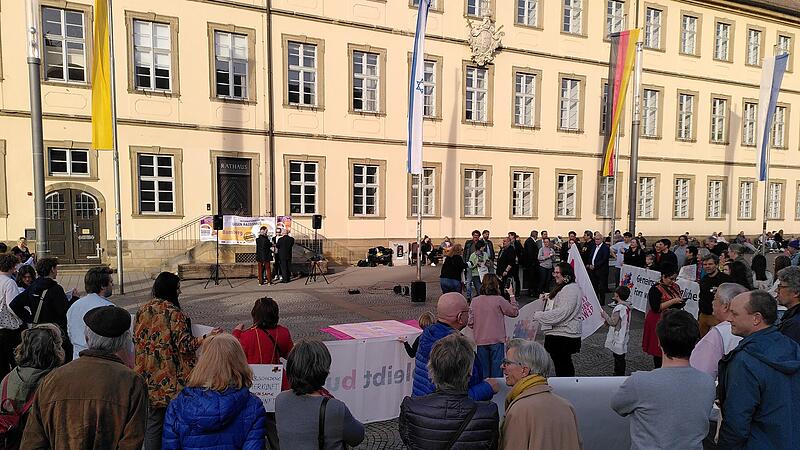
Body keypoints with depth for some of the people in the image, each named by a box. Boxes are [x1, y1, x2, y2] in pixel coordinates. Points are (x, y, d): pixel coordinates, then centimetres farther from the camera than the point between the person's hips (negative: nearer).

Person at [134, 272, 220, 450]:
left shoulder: (142, 310, 2)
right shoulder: (173, 313, -17)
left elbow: (136, 339, 11)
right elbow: (185, 345, -18)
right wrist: (208, 337, -12)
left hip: (149, 379, 6)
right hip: (172, 379, -6)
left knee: (153, 420, 17)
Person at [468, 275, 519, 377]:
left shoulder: (474, 301, -2)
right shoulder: (499, 300, -11)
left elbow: (471, 323, -1)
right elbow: (515, 312, 0)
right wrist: (512, 295, 9)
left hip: (481, 341, 3)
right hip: (496, 340, -3)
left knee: (483, 369, 13)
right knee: (496, 369, 6)